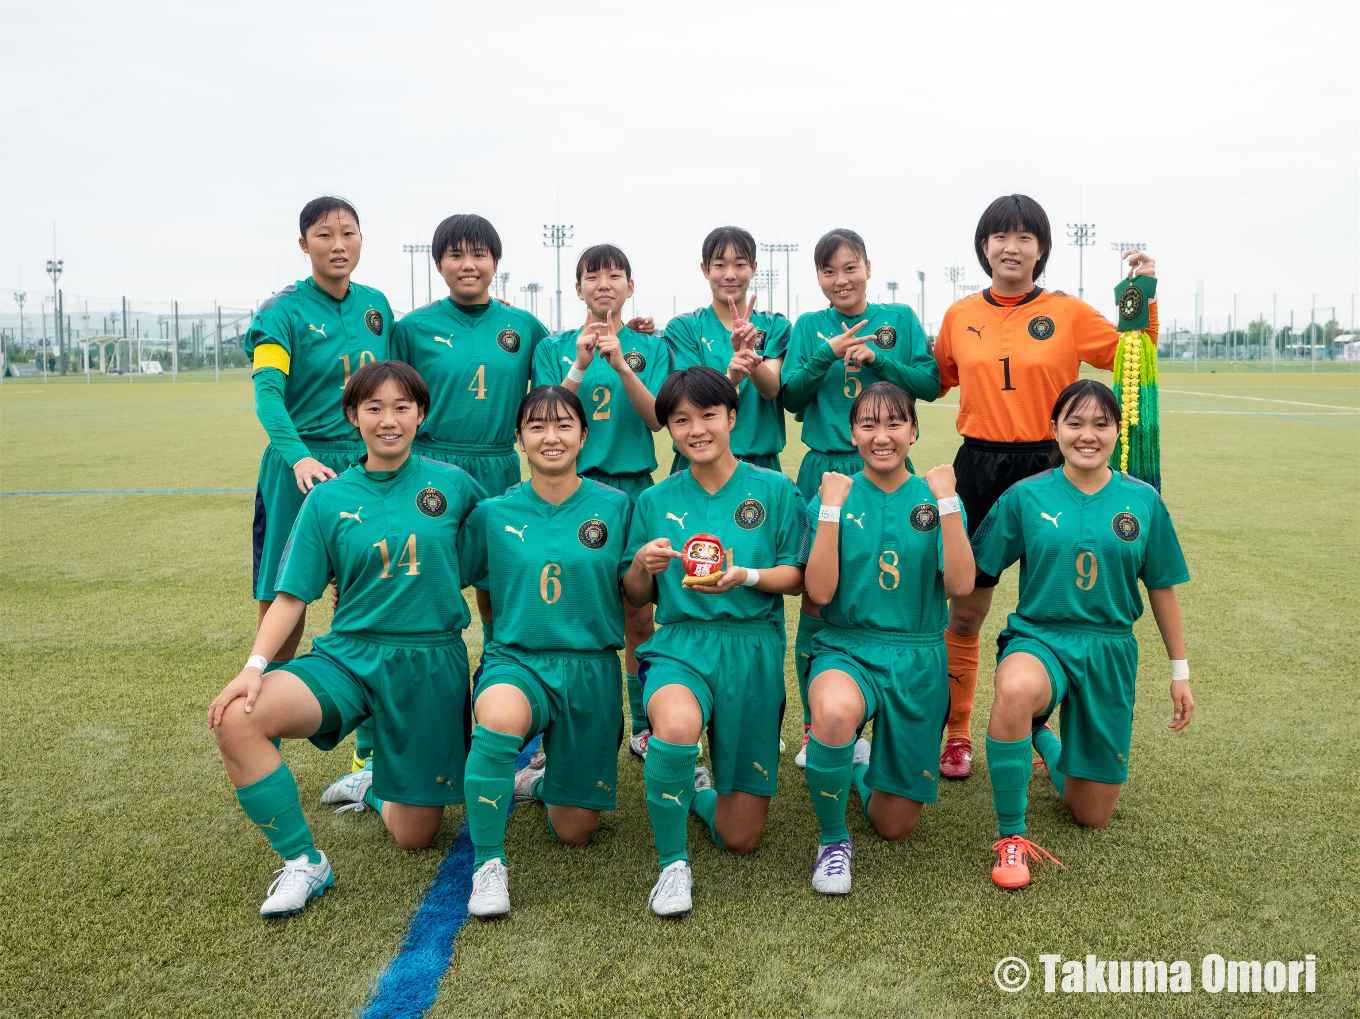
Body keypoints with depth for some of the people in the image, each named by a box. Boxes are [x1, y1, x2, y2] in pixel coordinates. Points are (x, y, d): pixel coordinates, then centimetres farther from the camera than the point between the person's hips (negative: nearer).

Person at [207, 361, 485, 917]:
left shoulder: (453, 485, 0)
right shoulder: (328, 500, 1)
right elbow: (291, 596, -1)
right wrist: (255, 665, -15)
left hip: (430, 661, 0)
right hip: (348, 654, 1)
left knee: (414, 836, 3)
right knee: (236, 717, -27)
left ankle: (377, 787, 40)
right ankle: (303, 863, -10)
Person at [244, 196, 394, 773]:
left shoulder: (376, 305, 10)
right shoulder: (284, 311, -4)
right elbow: (267, 393, -17)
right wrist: (300, 457, -32)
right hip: (301, 467, -3)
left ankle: (371, 745, 19)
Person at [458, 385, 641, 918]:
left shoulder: (615, 506, -2)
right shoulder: (493, 513, 0)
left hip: (591, 669, 1)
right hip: (516, 660, -1)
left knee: (574, 832, 6)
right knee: (500, 718, -39)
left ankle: (539, 778, 42)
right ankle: (487, 862, -16)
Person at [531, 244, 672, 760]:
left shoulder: (651, 347, 8)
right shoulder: (555, 348, 7)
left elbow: (656, 418, -5)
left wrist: (621, 365, -19)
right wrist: (581, 366, -16)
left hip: (632, 485, 0)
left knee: (637, 613, 3)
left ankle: (643, 725, 17)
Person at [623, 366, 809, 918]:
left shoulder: (775, 490, 3)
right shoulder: (655, 501, 8)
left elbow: (796, 577, 2)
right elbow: (637, 598, 11)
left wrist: (745, 576, -17)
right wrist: (644, 565, -11)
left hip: (752, 650, 0)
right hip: (678, 644, 0)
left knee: (741, 836, 4)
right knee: (677, 725, -39)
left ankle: (697, 789, 40)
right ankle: (672, 864, -13)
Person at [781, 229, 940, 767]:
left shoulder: (900, 319, 8)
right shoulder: (809, 327, 9)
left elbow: (931, 384, 1)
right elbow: (790, 396, 1)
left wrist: (877, 357, -11)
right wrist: (826, 355, -13)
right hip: (825, 470, 0)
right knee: (817, 595, 1)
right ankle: (816, 727, 14)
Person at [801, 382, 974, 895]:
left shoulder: (934, 497, 1)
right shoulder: (836, 495, -1)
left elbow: (960, 585, -14)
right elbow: (819, 592, -13)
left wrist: (946, 502, -19)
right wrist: (831, 508, -17)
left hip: (917, 659, 2)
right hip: (845, 649, -1)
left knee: (895, 825, 6)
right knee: (834, 713, -40)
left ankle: (860, 764, 42)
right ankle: (833, 838, -11)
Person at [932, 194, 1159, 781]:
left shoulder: (1068, 314, 1)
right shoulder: (959, 317, 6)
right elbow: (936, 380, 20)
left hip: (1046, 469, -1)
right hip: (977, 469, 1)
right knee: (964, 612, 6)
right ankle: (956, 734, 21)